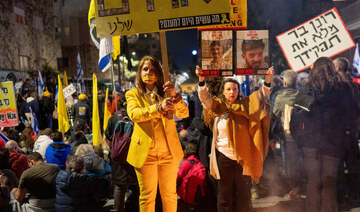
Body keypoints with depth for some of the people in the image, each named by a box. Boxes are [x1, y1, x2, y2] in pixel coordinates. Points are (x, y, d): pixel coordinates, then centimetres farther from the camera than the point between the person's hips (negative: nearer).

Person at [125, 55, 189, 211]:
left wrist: (175, 96, -22)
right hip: (145, 153, -2)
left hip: (169, 152, 2)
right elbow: (133, 114, -18)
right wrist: (159, 108, -33)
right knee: (147, 196, 5)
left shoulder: (166, 92, 9)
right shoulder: (133, 94, 3)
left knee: (170, 194, 11)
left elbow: (184, 114, -3)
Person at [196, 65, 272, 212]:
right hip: (224, 157, -1)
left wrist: (267, 80, -13)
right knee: (225, 194, 7)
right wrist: (201, 80, -26)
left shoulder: (245, 105, 6)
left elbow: (262, 96, 3)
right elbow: (204, 97, -10)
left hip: (243, 157, 1)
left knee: (243, 194, 8)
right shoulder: (218, 106, 3)